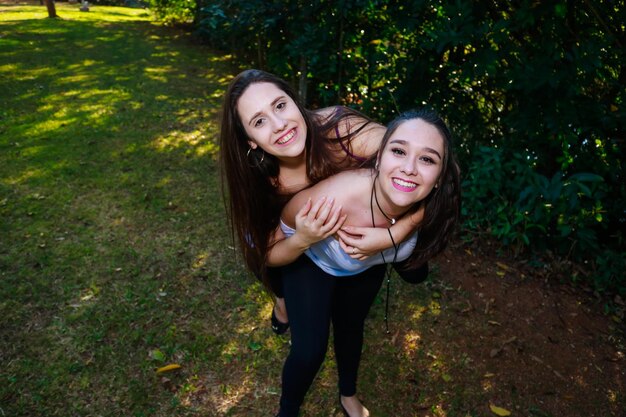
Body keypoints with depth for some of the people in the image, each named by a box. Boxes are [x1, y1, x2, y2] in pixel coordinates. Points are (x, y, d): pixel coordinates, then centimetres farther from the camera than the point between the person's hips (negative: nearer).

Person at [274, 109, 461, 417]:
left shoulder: (428, 206, -33)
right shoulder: (331, 199, -47)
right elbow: (285, 228, -24)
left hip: (366, 270, 4)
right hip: (312, 263, -3)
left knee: (351, 327, 25)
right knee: (310, 350, -4)